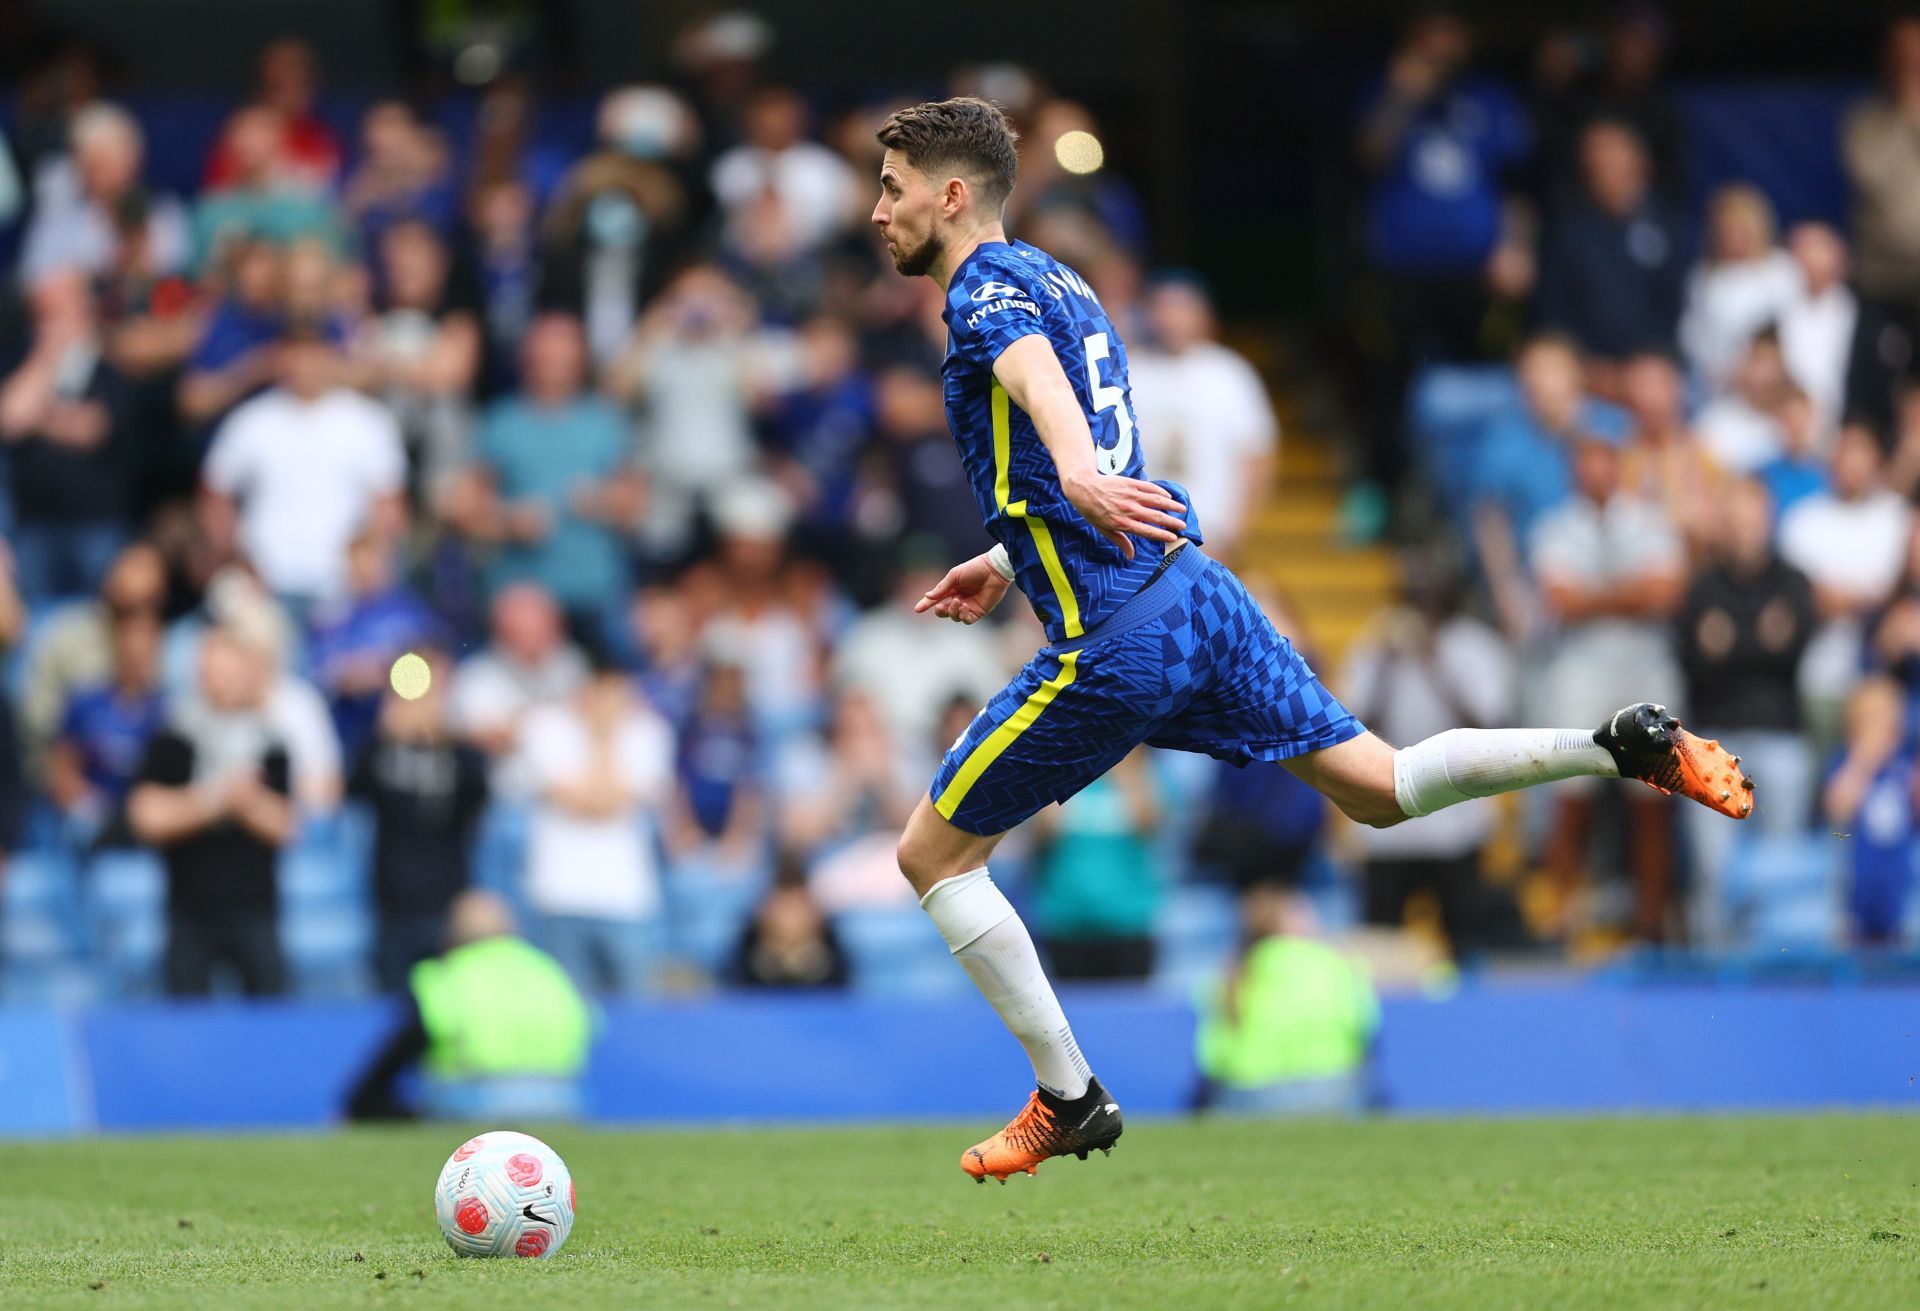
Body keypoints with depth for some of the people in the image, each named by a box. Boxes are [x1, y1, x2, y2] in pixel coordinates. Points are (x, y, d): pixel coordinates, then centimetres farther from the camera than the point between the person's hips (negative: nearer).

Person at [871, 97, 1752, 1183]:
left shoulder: (988, 288, -7)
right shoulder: (1056, 281, 22)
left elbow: (1036, 376, -31)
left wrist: (1078, 476, -51)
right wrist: (1009, 564, 41)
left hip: (1113, 643, -9)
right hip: (1197, 590, 9)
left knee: (933, 854, 3)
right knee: (1380, 787, 9)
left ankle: (1069, 1099, 4)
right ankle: (1627, 747, -5)